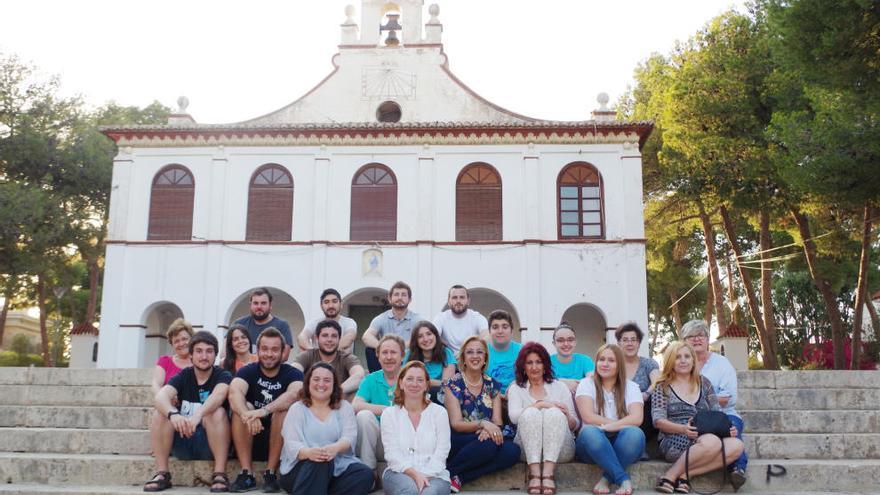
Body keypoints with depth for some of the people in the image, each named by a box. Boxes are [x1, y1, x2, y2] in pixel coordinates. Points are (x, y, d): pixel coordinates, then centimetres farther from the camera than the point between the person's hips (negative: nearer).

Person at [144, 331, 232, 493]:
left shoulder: (223, 375, -5)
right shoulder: (183, 376, 1)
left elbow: (218, 395, -29)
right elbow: (161, 396, -20)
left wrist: (198, 415, -49)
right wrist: (173, 414, -43)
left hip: (211, 443, -2)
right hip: (182, 443, 3)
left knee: (218, 412, -28)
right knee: (164, 412, -19)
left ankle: (219, 474, -29)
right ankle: (161, 474, -19)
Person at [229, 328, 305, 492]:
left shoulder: (292, 373, -6)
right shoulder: (248, 371, -2)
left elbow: (295, 393, -30)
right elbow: (234, 392, -24)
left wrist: (265, 410, -46)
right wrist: (248, 415, -45)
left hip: (280, 438, -1)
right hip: (250, 436, 1)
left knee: (284, 409, -27)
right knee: (241, 409, -24)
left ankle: (270, 473, -21)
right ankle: (247, 473, -22)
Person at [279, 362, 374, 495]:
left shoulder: (344, 407, 15)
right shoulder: (297, 409, 9)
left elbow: (349, 437, -2)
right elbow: (292, 444, -6)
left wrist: (335, 448, -27)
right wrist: (308, 452, -31)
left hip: (338, 467, 3)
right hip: (301, 468, -3)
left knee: (365, 474, -26)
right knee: (320, 462, -36)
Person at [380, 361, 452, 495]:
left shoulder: (439, 412, 9)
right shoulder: (389, 414, 9)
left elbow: (441, 453, 0)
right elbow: (392, 454, -2)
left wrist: (425, 476, -15)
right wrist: (414, 474, -17)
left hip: (434, 474, 0)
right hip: (400, 473, 0)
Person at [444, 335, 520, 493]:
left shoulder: (493, 385, 11)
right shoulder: (453, 384, 0)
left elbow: (497, 422, 5)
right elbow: (456, 423, -8)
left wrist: (489, 430, -20)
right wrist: (482, 424, -25)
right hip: (460, 441, -4)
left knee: (513, 450, -26)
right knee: (490, 443, -34)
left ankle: (460, 477, -20)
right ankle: (446, 472, -16)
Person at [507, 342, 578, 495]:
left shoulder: (560, 387, 17)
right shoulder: (516, 388, 15)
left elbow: (574, 425, 11)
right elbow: (514, 416, -6)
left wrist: (567, 416, -12)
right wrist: (540, 404, -14)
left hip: (560, 448, 0)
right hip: (527, 449, 0)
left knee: (554, 413, -27)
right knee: (531, 413, -27)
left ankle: (548, 473, -38)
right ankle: (534, 472, -38)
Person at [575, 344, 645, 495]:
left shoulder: (630, 387, 8)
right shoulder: (587, 384, 5)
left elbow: (637, 419, -10)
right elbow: (588, 417, -10)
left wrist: (608, 426, -22)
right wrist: (622, 423, -10)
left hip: (621, 444, 1)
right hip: (594, 445, -1)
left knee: (635, 433, -33)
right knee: (589, 432, -36)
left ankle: (606, 479, -22)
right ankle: (624, 480, -32)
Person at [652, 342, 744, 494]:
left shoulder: (704, 383, 18)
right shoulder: (663, 387, 5)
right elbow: (658, 420, -4)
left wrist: (726, 427, -7)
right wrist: (683, 429, -22)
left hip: (706, 438, 5)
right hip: (674, 442, -5)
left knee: (736, 445, -26)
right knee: (711, 441, -36)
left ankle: (683, 475, -25)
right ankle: (670, 476, -22)